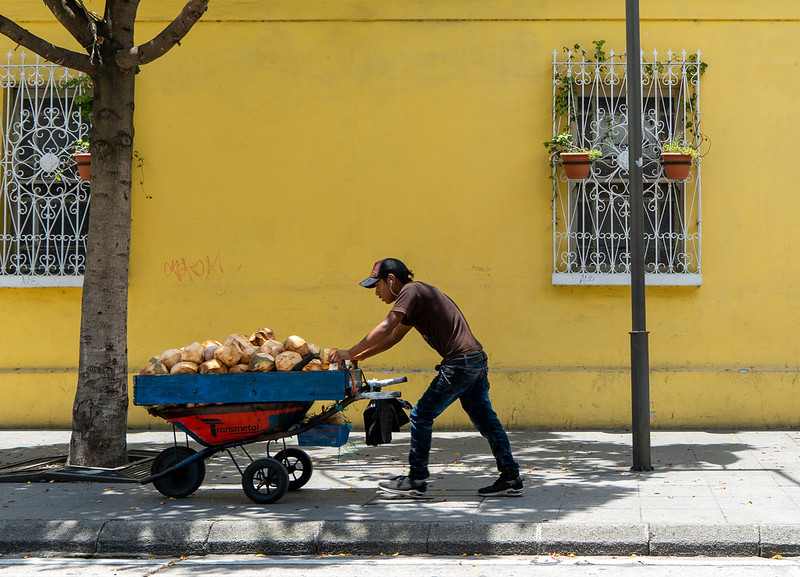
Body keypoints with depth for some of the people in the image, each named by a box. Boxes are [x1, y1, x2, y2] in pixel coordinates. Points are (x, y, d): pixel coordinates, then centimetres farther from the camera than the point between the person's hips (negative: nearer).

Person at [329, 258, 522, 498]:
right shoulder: (416, 295, 22)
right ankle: (511, 479, 14)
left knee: (421, 415, -1)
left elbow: (385, 329, -16)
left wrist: (349, 353, -10)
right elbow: (393, 338, 27)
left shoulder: (411, 291, -8)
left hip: (460, 364, -10)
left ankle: (416, 480, 5)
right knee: (486, 420, 11)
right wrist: (356, 358, 22)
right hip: (476, 361, 10)